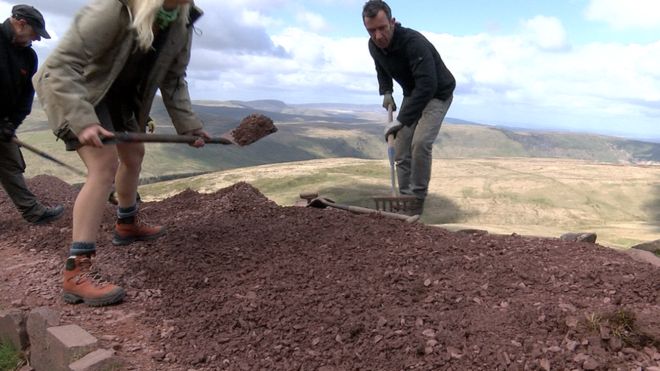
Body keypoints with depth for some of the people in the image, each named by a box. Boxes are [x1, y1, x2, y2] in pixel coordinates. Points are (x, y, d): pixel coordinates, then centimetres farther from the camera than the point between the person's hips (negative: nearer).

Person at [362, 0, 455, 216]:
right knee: (400, 147, 0)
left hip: (437, 94, -7)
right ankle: (405, 197, 9)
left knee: (420, 143, -23)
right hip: (412, 95, 7)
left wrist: (401, 120, -46)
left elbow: (427, 86, -44)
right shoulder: (374, 46, -12)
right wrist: (386, 91, 0)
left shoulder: (414, 43, -35)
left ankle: (418, 198, -9)